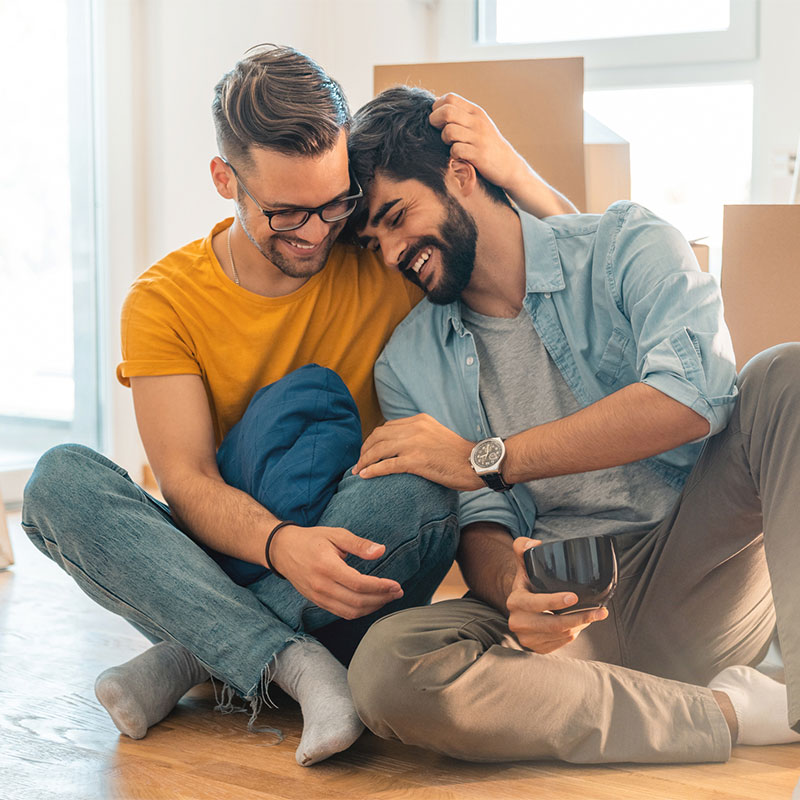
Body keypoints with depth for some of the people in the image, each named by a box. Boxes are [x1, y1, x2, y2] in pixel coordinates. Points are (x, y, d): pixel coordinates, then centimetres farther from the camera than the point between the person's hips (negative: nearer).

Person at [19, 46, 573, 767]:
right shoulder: (165, 302, -3)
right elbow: (188, 481, -13)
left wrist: (511, 170, -17)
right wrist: (279, 544, -34)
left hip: (355, 561, 0)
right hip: (224, 561, 1)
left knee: (418, 495, -33)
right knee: (60, 479, -25)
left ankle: (186, 659, -26)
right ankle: (296, 664, -36)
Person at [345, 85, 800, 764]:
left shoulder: (626, 246, 2)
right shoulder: (407, 368, 11)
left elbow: (689, 397, -17)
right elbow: (479, 526, 4)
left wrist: (484, 459, -16)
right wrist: (510, 587, -21)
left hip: (700, 581, -1)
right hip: (563, 612, 2)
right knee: (389, 667, -31)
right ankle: (736, 712, -21)